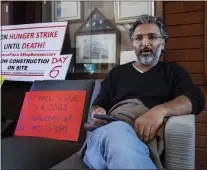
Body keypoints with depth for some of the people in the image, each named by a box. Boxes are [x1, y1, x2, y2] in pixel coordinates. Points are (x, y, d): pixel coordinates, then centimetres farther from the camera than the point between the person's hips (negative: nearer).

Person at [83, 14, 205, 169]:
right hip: (107, 134, 1)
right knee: (117, 131, -39)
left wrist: (161, 110, -23)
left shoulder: (173, 71, 18)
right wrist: (97, 112, -4)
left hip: (147, 140, 0)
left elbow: (196, 99, -2)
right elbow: (97, 105, 23)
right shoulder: (117, 73, 23)